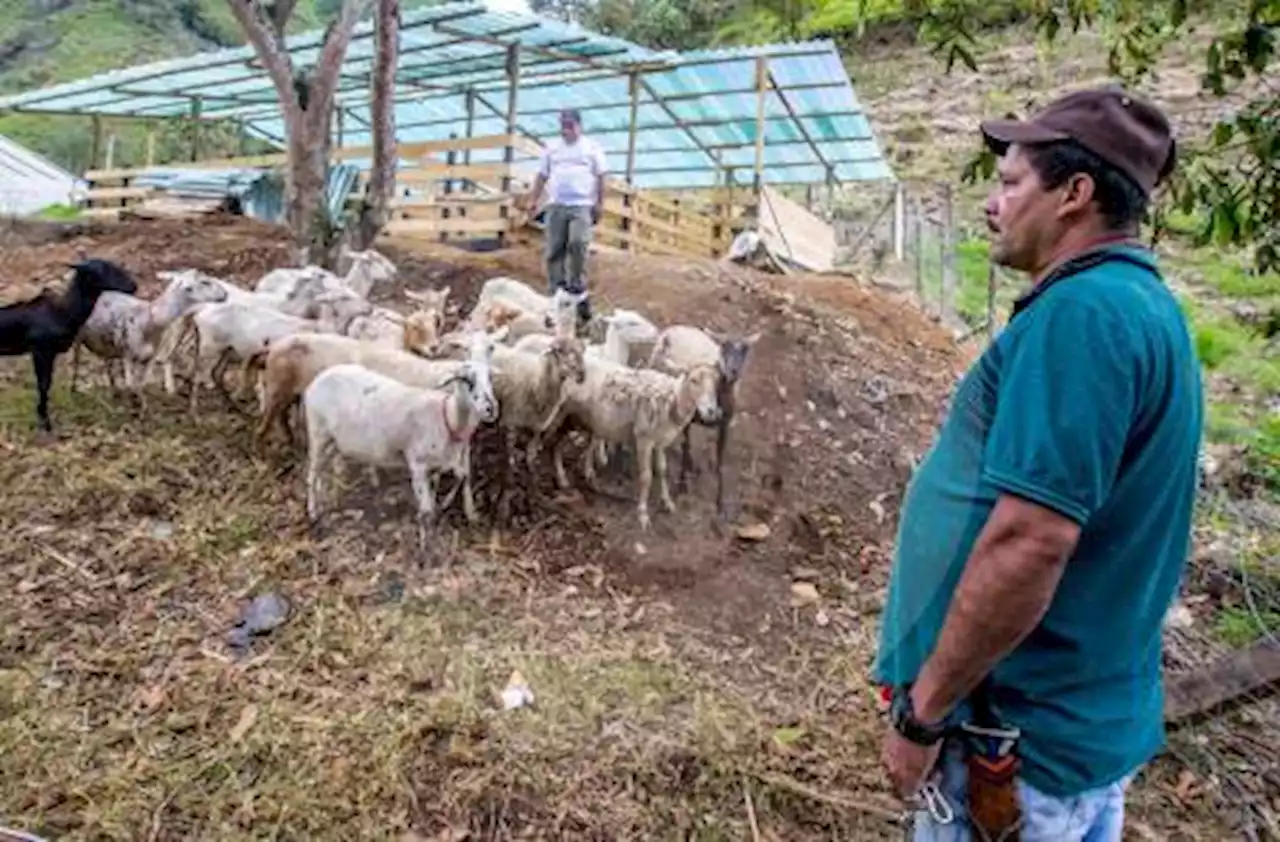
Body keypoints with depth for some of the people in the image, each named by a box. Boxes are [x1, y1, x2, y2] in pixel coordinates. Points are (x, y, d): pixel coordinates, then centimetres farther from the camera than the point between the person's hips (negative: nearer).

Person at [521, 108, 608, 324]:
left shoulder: (592, 148, 9)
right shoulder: (551, 148, 16)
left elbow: (601, 177, 7)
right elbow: (542, 176, 15)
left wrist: (600, 203, -3)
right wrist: (532, 200, 5)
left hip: (582, 205, -3)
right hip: (556, 205, 3)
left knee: (578, 243, -23)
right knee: (554, 250, 0)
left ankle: (577, 286, -9)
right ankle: (556, 292, 7)